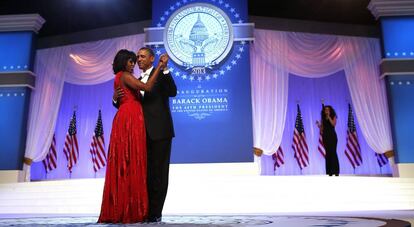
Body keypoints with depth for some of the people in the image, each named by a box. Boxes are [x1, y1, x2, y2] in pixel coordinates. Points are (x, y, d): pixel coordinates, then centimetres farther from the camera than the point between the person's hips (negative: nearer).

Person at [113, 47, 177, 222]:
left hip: (159, 131, -7)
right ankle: (145, 210, 19)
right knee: (146, 172, 10)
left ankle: (155, 212, 3)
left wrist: (165, 68, -24)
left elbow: (172, 92, -17)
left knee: (158, 172, -3)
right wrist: (116, 98, 0)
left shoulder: (160, 74, 1)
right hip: (144, 133, 7)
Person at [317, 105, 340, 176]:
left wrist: (329, 117, -15)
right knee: (328, 153, 2)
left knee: (333, 152, -9)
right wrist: (318, 124, -9)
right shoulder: (323, 118, 12)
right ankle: (329, 171, 6)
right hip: (325, 136, 3)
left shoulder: (333, 117, 3)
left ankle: (336, 171, -4)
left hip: (332, 135, -3)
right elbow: (322, 127, 11)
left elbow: (334, 124, -14)